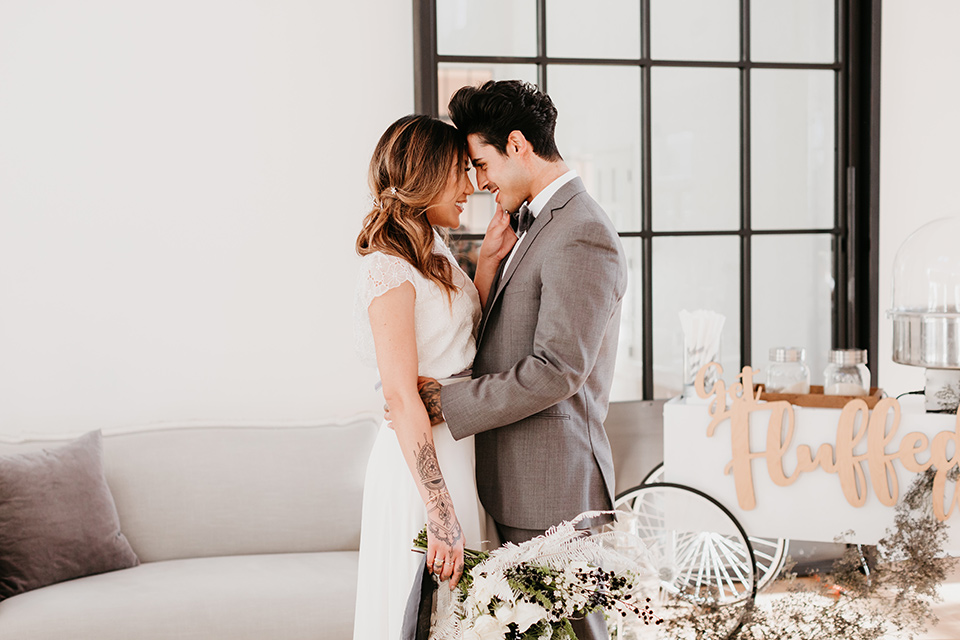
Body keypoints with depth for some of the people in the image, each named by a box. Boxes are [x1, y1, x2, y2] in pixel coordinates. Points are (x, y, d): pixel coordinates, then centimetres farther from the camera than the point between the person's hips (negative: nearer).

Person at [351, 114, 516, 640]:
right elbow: (402, 399, -22)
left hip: (459, 450, 9)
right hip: (423, 460, -9)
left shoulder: (436, 253, 11)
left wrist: (489, 261, 5)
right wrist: (442, 519, -25)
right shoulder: (391, 270, -17)